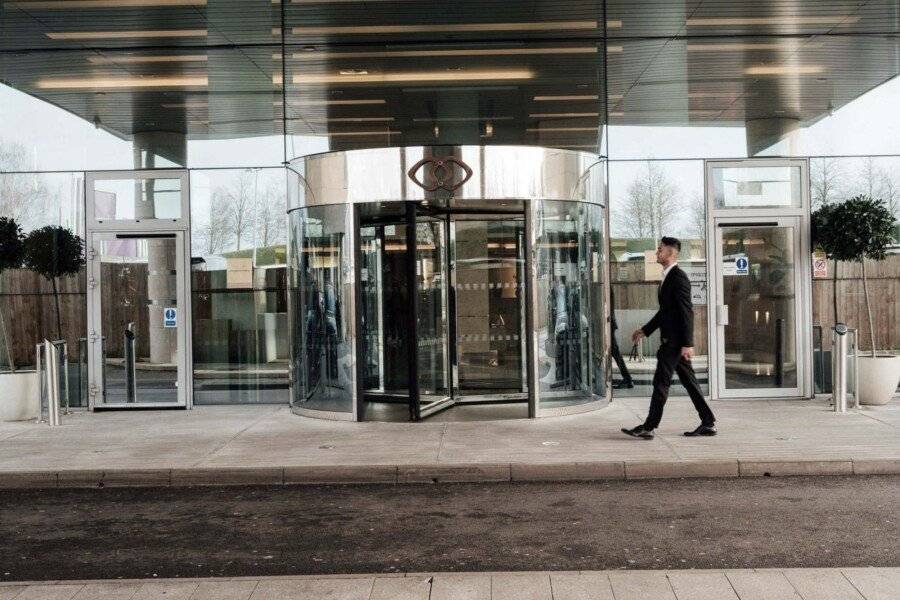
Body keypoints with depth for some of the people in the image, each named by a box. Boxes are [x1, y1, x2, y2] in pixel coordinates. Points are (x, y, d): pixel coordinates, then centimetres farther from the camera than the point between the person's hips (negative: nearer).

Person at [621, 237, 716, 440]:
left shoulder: (679, 278, -14)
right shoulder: (667, 278, 17)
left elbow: (687, 312, -19)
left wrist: (687, 344, -22)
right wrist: (645, 330, 23)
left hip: (675, 341, -10)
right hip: (671, 340, 10)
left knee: (661, 382, -6)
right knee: (689, 381, 12)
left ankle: (648, 427, -3)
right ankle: (708, 423, 16)